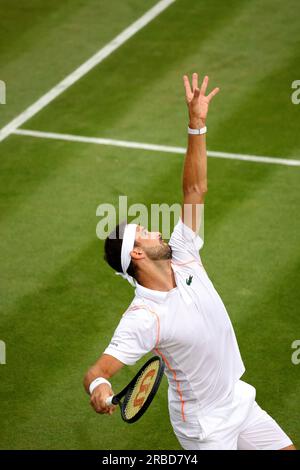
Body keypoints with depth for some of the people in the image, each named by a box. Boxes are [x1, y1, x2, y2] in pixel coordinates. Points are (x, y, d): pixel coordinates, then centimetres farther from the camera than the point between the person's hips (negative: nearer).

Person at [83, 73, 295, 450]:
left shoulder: (183, 258, -7)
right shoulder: (142, 319, -26)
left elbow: (195, 189, -8)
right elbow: (100, 369, -32)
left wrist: (197, 124, -17)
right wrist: (98, 386, -56)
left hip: (239, 401, 7)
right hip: (206, 428, -7)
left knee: (286, 449, 11)